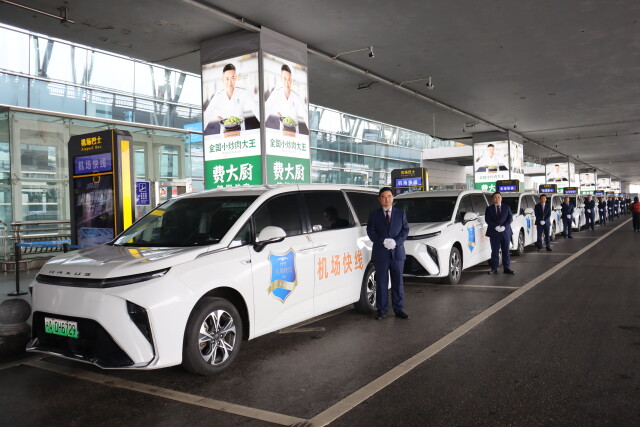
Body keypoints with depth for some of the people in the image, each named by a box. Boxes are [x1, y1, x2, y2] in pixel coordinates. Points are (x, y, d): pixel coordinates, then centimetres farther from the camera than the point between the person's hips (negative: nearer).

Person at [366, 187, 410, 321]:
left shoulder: (401, 214, 10)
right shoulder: (374, 215, 5)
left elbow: (405, 230, 3)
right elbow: (371, 232, -1)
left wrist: (396, 242, -13)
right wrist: (383, 241, -16)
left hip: (397, 252, 1)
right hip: (380, 253, -1)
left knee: (398, 282, 6)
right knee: (381, 283, 2)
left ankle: (399, 309, 15)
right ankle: (382, 310, 10)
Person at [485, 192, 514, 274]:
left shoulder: (506, 207, 11)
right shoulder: (489, 208, 7)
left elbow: (510, 218, 3)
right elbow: (487, 219, -3)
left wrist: (504, 226, -13)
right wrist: (496, 226, -16)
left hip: (505, 232, 1)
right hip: (494, 233, -1)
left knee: (506, 251, 5)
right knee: (495, 251, 0)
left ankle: (507, 268, 10)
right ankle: (494, 269, 5)